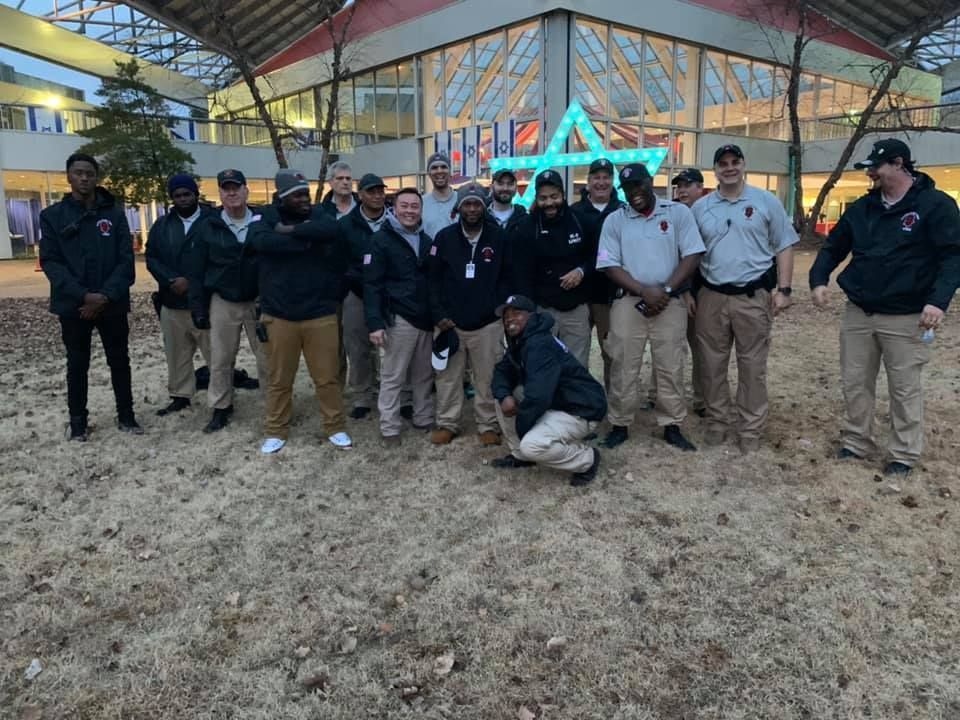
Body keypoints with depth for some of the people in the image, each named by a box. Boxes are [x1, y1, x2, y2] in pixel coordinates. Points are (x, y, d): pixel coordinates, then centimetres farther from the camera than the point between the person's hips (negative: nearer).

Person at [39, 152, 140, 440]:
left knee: (120, 361, 8)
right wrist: (84, 295, -18)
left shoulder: (114, 213, 3)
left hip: (112, 304, 1)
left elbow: (126, 259, -3)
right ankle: (77, 421, 21)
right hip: (73, 305, 0)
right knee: (77, 364, 10)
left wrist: (106, 295, -15)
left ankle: (126, 416, 21)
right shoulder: (53, 216, 1)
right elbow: (50, 262, -5)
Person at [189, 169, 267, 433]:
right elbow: (197, 271, 3)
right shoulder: (208, 226, 1)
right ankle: (221, 408, 23)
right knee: (220, 360, 8)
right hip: (222, 302, 1)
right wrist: (198, 308, -2)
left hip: (259, 301, -1)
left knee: (267, 358, 3)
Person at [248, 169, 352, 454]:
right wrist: (307, 240, -18)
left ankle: (336, 428, 23)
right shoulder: (266, 217, 0)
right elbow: (260, 241, -23)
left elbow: (332, 231, -20)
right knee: (279, 380, 11)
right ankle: (276, 431, 27)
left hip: (320, 313, 1)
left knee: (327, 377, 8)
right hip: (278, 315, 0)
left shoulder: (318, 214, 3)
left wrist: (291, 231, -16)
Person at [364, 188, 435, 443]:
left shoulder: (427, 240, 13)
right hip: (398, 319, -5)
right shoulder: (381, 240, -5)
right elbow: (372, 284, -10)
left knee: (424, 375, 14)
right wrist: (375, 322, -18)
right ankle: (390, 427, 11)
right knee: (392, 377, 2)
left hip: (426, 318, 5)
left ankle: (424, 418, 28)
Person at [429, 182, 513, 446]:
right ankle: (447, 423, 23)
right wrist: (438, 314, -6)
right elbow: (433, 278, 2)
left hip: (488, 323, -1)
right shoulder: (444, 237, 1)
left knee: (487, 378, 5)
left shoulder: (499, 237, 1)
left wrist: (500, 310, -6)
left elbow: (506, 278, 4)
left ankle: (489, 425, 19)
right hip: (450, 322, 1)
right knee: (448, 376, 9)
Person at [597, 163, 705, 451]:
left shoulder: (678, 213, 2)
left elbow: (692, 255, -2)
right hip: (628, 302, 1)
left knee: (670, 367, 6)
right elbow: (609, 265, -2)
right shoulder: (614, 220, 4)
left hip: (670, 302, 0)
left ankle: (672, 426, 18)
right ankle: (619, 425, 16)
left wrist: (665, 291, -12)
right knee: (623, 367, 3)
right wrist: (645, 291, -13)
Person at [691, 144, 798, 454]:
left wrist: (783, 289, -4)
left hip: (754, 296, -2)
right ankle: (717, 420, 23)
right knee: (713, 363, 8)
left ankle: (751, 428, 13)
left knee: (752, 365, 3)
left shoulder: (766, 202, 2)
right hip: (711, 296, 2)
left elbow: (784, 247, 4)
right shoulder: (700, 207, 7)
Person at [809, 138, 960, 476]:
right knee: (855, 383, 11)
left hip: (905, 317, -5)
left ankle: (904, 455, 17)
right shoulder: (862, 208, 10)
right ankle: (856, 443, 25)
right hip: (858, 313, 5)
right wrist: (818, 280, -2)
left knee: (905, 389, 5)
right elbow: (833, 247, 16)